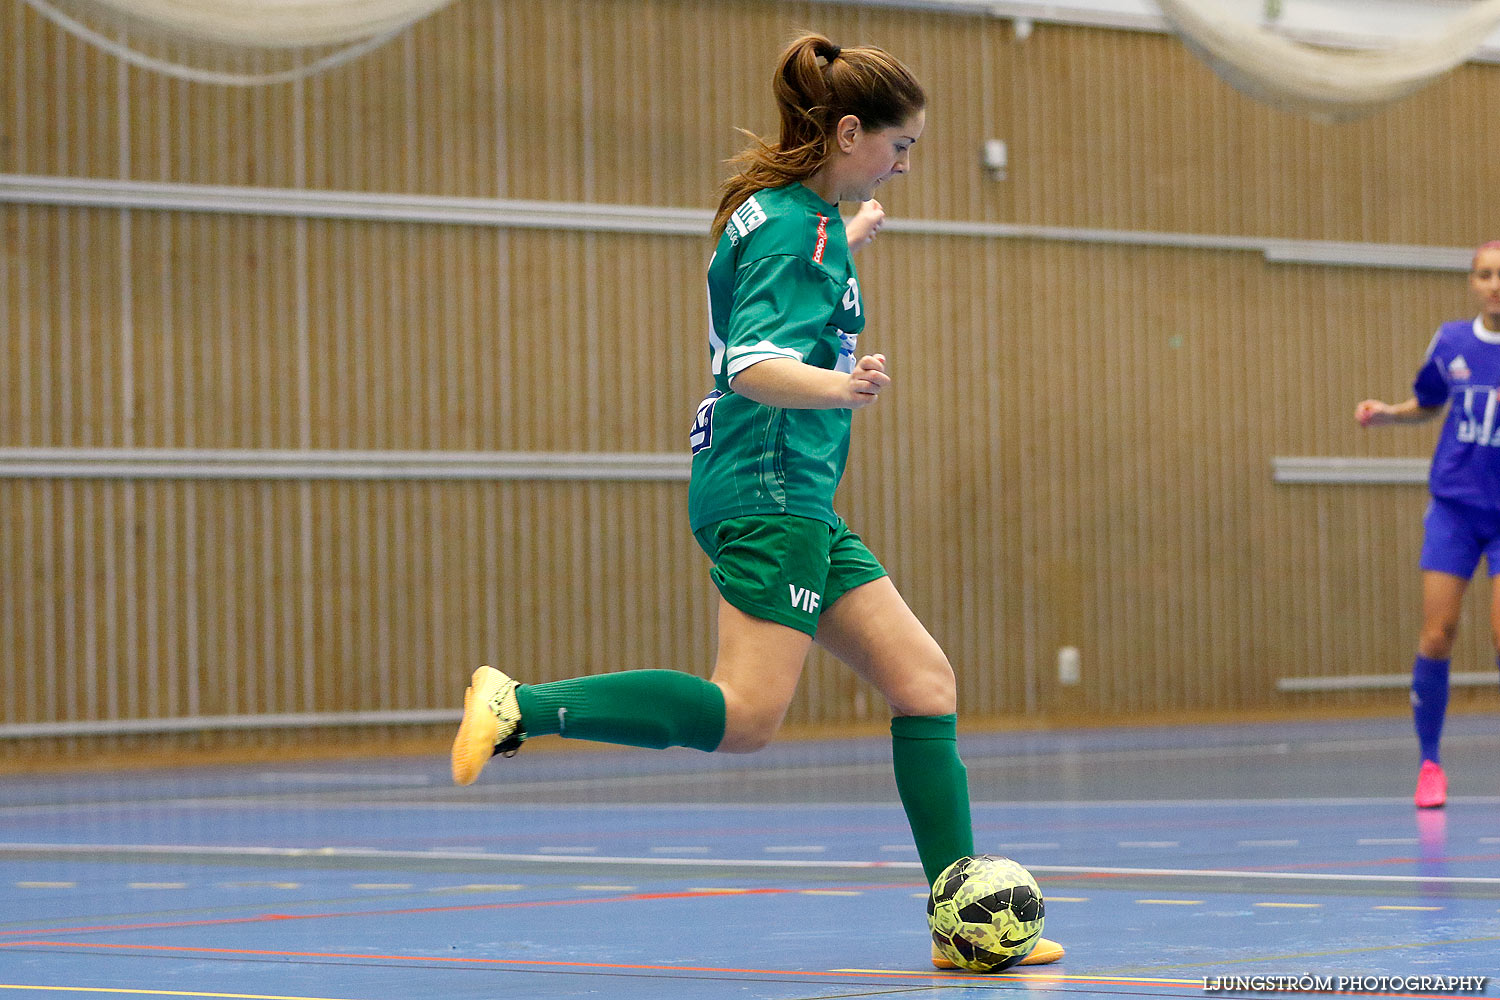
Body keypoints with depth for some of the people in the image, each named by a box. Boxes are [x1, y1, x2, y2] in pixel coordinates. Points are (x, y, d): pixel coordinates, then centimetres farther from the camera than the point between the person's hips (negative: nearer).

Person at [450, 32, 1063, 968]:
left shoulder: (801, 214, 16)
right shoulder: (793, 225, -14)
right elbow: (755, 368, -26)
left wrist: (850, 241, 51)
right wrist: (843, 389, -44)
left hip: (795, 502, 11)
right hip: (766, 490, -11)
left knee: (925, 682, 6)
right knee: (745, 715, -20)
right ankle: (520, 705, -17)